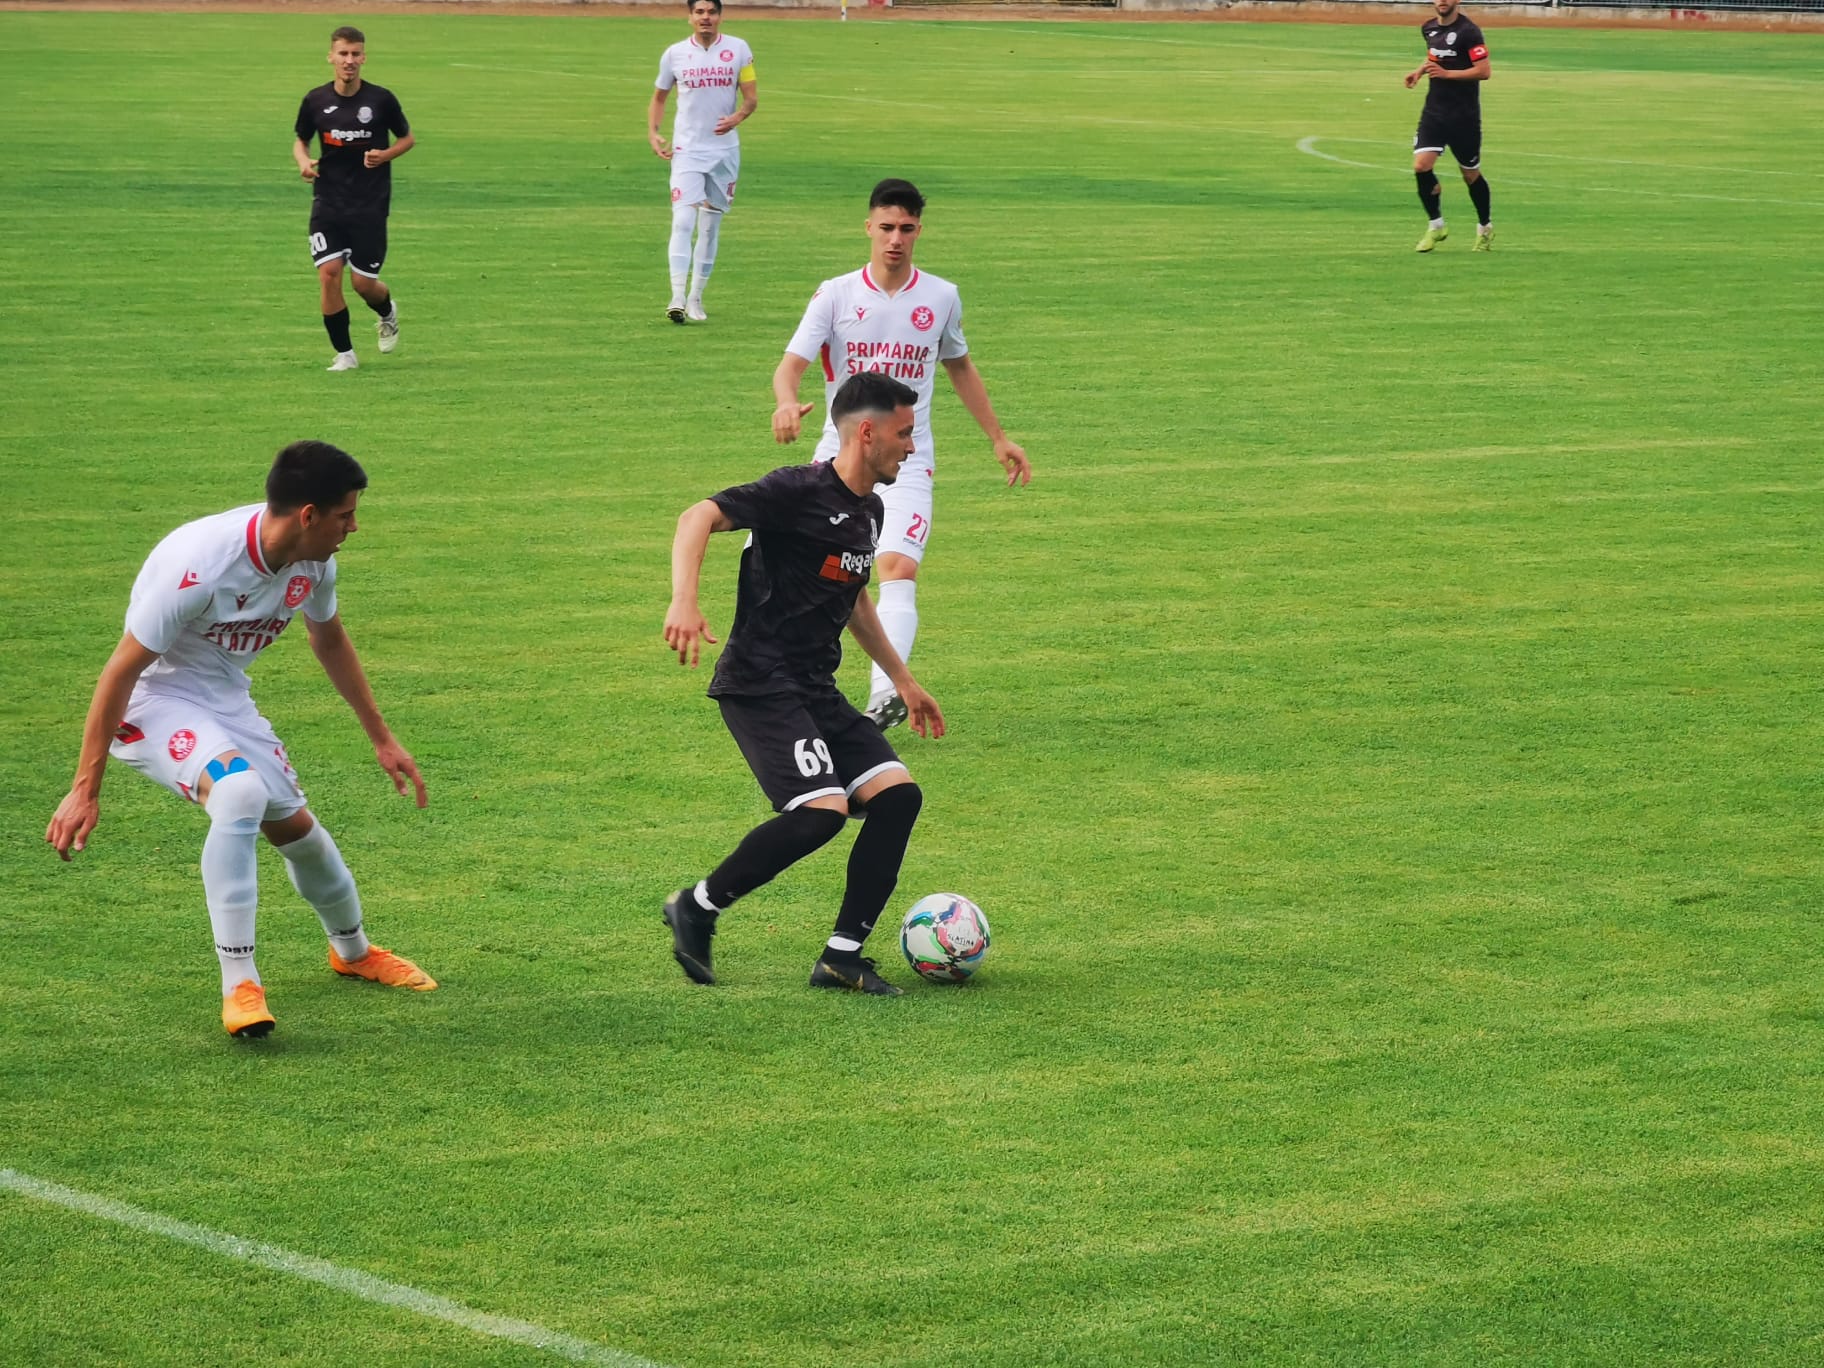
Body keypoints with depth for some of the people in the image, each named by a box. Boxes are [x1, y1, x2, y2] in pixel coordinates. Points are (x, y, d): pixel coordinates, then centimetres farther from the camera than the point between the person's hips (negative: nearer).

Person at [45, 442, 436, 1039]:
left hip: (227, 701, 7)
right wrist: (86, 788, -25)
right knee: (240, 792, -33)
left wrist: (381, 738, 20)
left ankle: (352, 950, 46)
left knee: (295, 826, 15)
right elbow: (121, 670, -27)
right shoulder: (199, 564, -34)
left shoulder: (313, 561, -9)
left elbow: (329, 638, 14)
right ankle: (238, 985, -26)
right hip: (155, 703, -7)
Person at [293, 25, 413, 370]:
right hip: (328, 202, 2)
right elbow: (301, 140, 14)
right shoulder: (316, 100, -1)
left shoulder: (381, 99, -6)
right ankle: (344, 353, 3)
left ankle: (388, 313, 37)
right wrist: (304, 162, -8)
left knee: (364, 282, -1)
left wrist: (385, 155, -12)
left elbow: (408, 138, 7)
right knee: (329, 273, -12)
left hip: (371, 203, -1)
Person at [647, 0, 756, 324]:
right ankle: (677, 299, -20)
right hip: (687, 149, -1)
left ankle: (695, 299, 17)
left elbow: (752, 97, 0)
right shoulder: (675, 54, 1)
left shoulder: (738, 50, 0)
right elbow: (659, 97, 13)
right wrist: (652, 133, -1)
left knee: (710, 227, 8)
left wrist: (738, 116, -22)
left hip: (724, 149, 1)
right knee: (683, 221, -15)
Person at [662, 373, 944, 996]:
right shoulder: (800, 491, -13)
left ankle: (842, 956, 2)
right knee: (822, 810, -23)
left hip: (816, 689, 9)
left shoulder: (869, 511, 15)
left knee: (896, 794, -5)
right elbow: (701, 516, -24)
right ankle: (697, 908, -4)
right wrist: (684, 602, -40)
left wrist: (903, 681, 35)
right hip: (760, 684, -9)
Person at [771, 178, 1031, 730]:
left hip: (908, 462, -1)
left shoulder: (941, 298, 4)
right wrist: (786, 402, -36)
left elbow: (959, 367, 21)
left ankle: (886, 694, -34)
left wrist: (999, 438, 22)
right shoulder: (836, 295, -2)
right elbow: (792, 363, -12)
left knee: (898, 569, -21)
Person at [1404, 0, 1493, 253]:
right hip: (1434, 111, 5)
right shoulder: (1428, 28, 8)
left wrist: (1446, 73, -23)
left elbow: (1483, 71, -18)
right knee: (1421, 165, -12)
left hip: (1464, 115, -5)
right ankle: (1436, 226, 4)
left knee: (1471, 174, 7)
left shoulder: (1468, 31, -14)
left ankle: (1485, 229, 28)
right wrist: (1421, 70, 8)